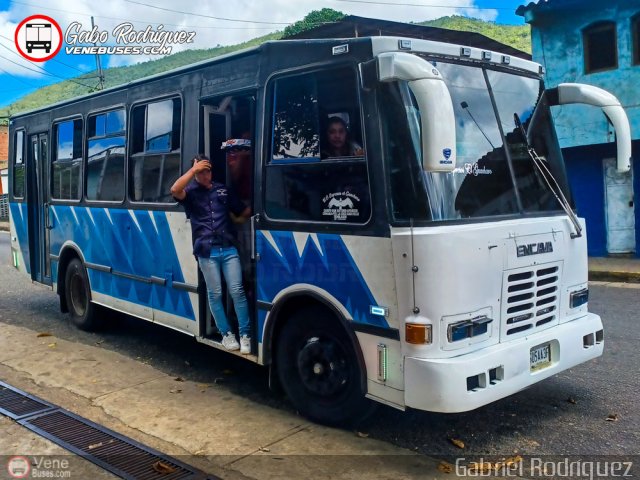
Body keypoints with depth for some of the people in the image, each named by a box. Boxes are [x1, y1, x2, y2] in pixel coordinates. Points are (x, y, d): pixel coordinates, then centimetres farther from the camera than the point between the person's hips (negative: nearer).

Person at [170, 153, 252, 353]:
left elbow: (243, 212, 22)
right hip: (207, 252, -2)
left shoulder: (223, 190, 16)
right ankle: (226, 333, 17)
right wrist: (193, 169, -14)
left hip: (229, 249, 2)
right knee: (215, 294, 4)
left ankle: (245, 334, 6)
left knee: (237, 291, -1)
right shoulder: (191, 192, 5)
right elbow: (175, 190, -19)